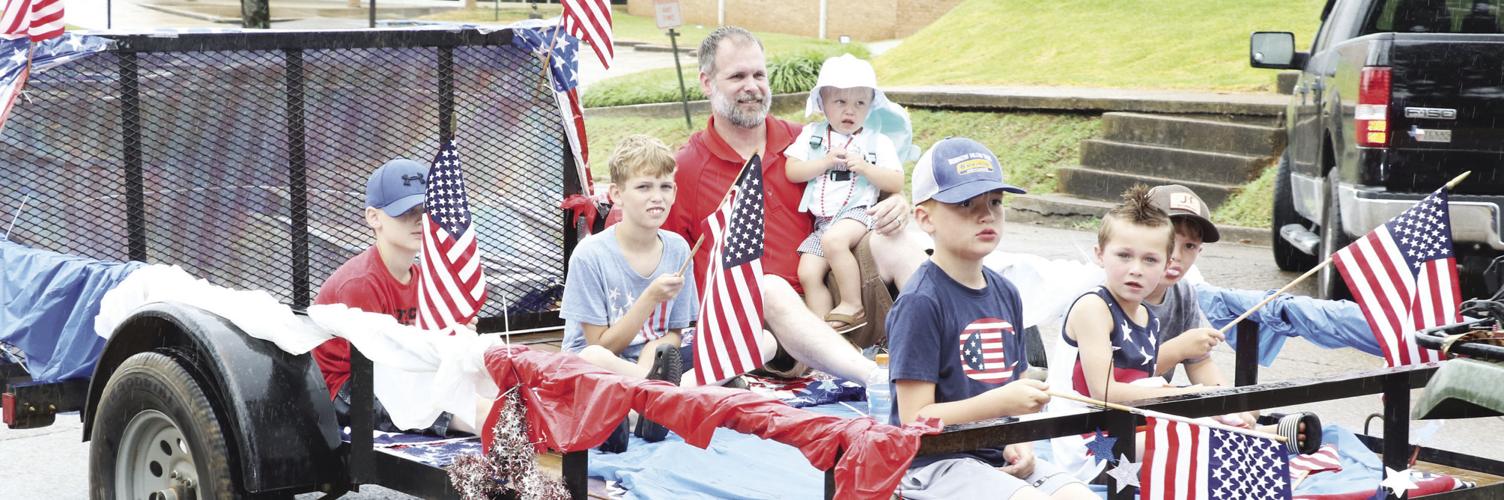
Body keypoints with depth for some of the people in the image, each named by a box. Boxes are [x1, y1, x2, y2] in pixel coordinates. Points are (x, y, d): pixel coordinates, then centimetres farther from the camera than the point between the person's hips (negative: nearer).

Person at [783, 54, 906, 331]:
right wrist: (826, 162, -9)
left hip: (859, 212, -4)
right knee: (808, 273, -11)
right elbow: (792, 172, 2)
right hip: (823, 220, 5)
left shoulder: (878, 141, 7)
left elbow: (896, 183, 1)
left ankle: (853, 306, -22)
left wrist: (865, 168, -12)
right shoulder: (812, 134, 12)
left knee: (834, 239, -34)